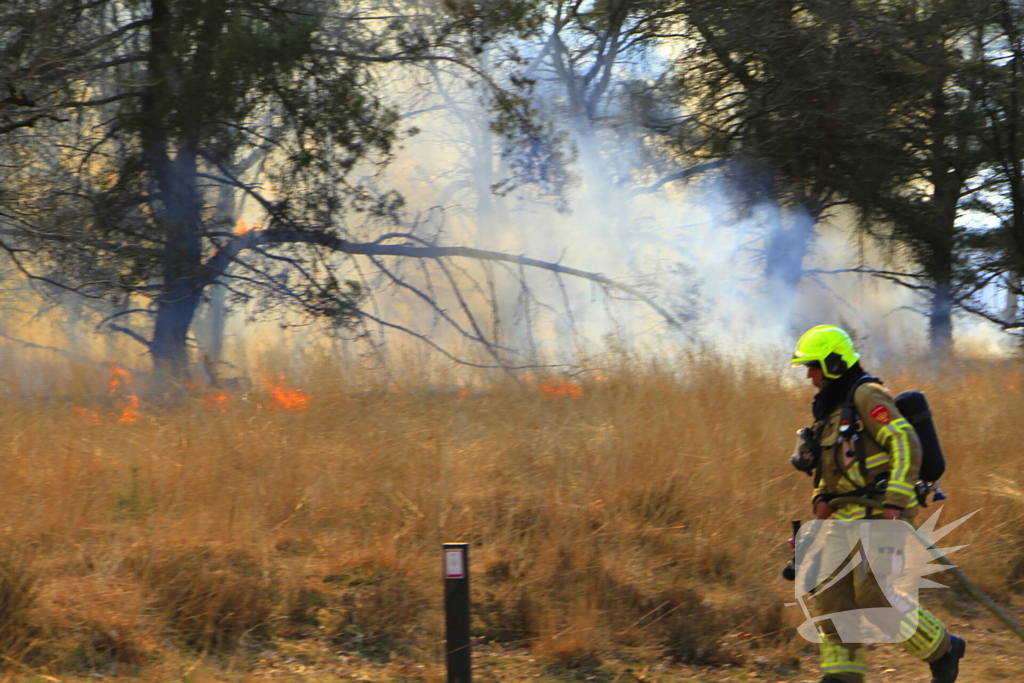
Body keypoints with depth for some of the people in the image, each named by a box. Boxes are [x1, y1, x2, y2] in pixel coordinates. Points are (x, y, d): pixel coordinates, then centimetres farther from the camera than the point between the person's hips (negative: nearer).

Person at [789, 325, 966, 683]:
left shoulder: (866, 397, -11)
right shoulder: (830, 409, 18)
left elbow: (907, 445, -19)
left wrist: (895, 502, -25)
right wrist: (820, 498, 8)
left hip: (881, 515, -9)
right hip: (848, 517, 9)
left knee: (875, 593, -16)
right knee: (829, 593, -1)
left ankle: (942, 648, 2)